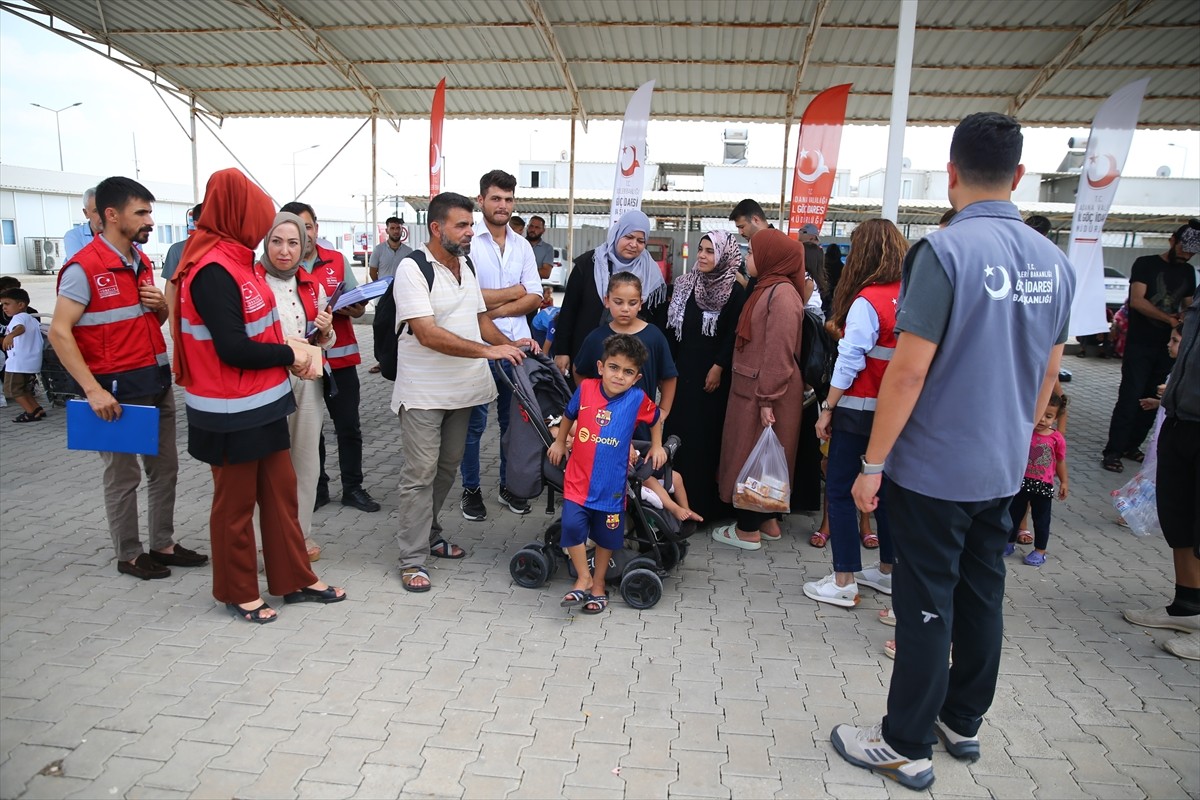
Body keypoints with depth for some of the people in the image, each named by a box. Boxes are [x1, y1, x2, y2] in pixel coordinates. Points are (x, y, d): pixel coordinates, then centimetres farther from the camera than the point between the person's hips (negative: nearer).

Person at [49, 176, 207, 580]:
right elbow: (59, 332, -17)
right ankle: (128, 555, 19)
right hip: (118, 387, -8)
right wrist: (92, 389, -22)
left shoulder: (142, 263, 10)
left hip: (157, 380, 8)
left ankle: (163, 543, 28)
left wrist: (160, 305, -3)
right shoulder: (84, 267, -14)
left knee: (164, 466, 15)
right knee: (124, 474, 4)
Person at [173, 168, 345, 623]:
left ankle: (295, 579, 28)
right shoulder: (213, 271, -21)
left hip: (263, 404, 9)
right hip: (232, 414, -9)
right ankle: (238, 592, 25)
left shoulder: (234, 260, 9)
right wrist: (289, 355, -11)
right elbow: (233, 349, -25)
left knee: (281, 491, 15)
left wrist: (294, 349, -3)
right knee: (235, 503, 8)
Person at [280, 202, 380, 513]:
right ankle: (317, 488, 24)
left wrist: (352, 309, -16)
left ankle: (353, 487, 19)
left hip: (340, 357, 2)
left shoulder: (337, 261, 3)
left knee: (349, 427, 7)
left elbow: (357, 306, 7)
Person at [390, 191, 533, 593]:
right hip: (423, 392, -7)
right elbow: (428, 335, -24)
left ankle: (429, 533, 34)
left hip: (462, 389, 8)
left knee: (447, 468, 17)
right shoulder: (412, 268, -15)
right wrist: (489, 350, -28)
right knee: (420, 474, -2)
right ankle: (412, 559, 8)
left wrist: (510, 344, -1)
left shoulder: (467, 265, 11)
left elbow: (480, 318, 18)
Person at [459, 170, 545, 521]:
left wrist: (497, 310, -11)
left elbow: (534, 299, 4)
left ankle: (509, 486, 28)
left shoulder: (522, 246, 10)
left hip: (516, 345, 5)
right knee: (474, 423, 6)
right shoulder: (469, 241, -6)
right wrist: (515, 291, -6)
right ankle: (471, 490, 21)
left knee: (514, 421, 14)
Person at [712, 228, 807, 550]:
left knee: (752, 456, 0)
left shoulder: (782, 293, -17)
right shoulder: (766, 289, 13)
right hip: (751, 388, 10)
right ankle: (768, 522, 28)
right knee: (751, 455, 16)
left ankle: (748, 530, 12)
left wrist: (767, 399, -22)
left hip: (764, 392, -10)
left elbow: (779, 352, -22)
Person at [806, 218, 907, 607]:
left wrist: (827, 409, -11)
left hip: (860, 410, -7)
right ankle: (888, 570, 30)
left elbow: (849, 361, -18)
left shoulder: (867, 301, -16)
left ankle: (843, 582, 6)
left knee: (840, 490, 2)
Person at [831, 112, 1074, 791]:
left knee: (926, 606, 3)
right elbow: (1049, 373, 12)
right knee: (982, 596, 18)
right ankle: (963, 721, 35)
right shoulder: (1055, 261, 5)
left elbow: (909, 370, -20)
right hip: (1004, 468, 7)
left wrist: (873, 464, -13)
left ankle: (907, 748, 18)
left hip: (934, 467, -7)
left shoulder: (945, 251, -18)